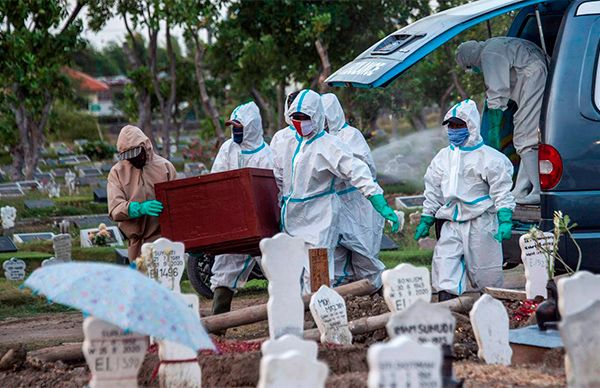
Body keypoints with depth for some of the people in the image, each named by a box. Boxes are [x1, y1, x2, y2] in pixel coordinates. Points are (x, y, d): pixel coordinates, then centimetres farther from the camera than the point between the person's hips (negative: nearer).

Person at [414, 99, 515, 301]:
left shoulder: (488, 157, -3)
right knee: (444, 266, -8)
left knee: (484, 272, 0)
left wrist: (505, 221, -15)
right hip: (452, 224, 5)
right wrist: (426, 220, 17)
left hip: (481, 223, -5)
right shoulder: (443, 158, 14)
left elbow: (502, 191, -6)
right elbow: (433, 192, 20)